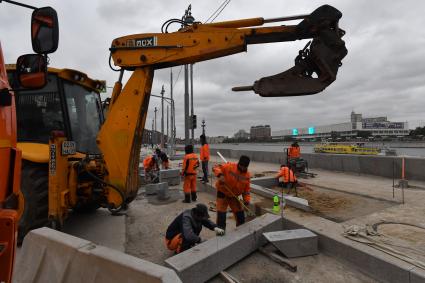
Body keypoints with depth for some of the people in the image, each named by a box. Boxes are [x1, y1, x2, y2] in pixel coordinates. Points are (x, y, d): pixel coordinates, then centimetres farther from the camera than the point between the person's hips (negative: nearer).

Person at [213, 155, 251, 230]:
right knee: (221, 215, -5)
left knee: (240, 215, 13)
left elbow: (246, 189, 2)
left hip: (234, 196, 5)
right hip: (223, 193, -4)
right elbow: (216, 168, -21)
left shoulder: (247, 175, -6)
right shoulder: (230, 166, -21)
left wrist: (247, 199, -10)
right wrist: (220, 175, -40)